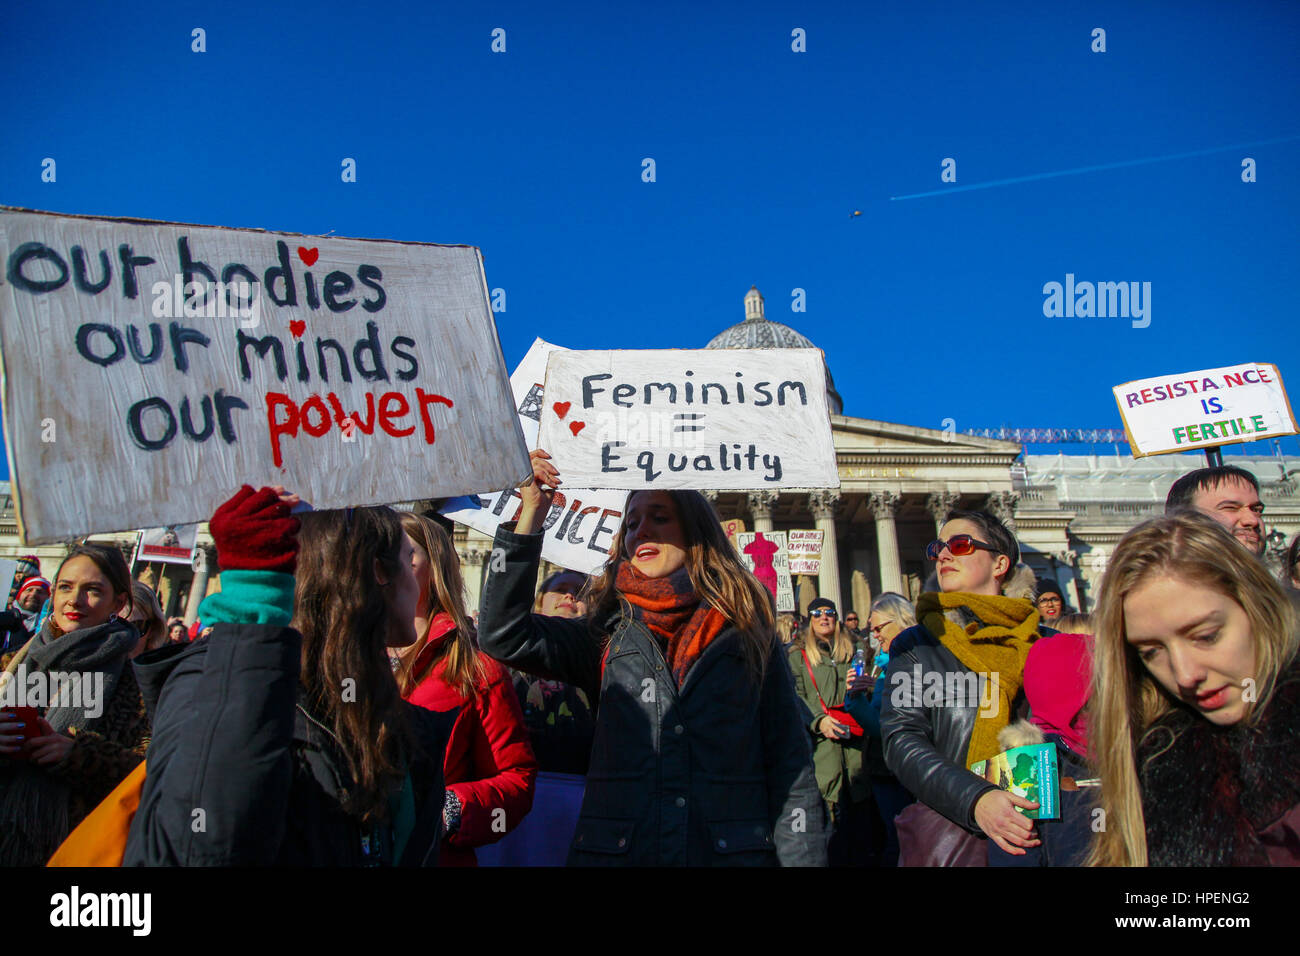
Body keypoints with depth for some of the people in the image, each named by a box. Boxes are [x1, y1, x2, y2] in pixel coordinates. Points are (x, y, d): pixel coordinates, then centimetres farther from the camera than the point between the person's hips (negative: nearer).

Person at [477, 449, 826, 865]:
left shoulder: (746, 633, 3)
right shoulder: (608, 635, 6)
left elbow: (790, 769, 1)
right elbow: (503, 635, -9)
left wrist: (803, 858, -7)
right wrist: (531, 514, -11)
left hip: (734, 851, -1)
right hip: (613, 850, 1)